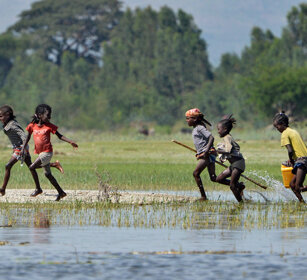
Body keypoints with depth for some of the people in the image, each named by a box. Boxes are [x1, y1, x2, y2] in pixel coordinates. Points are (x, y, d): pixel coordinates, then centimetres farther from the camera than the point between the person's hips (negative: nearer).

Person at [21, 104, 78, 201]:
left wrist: (70, 142, -11)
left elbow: (60, 136, -2)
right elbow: (28, 137, 13)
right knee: (47, 174, 8)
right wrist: (23, 148, 6)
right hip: (40, 152, 5)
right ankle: (61, 192, 17)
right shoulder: (32, 125, 1)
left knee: (32, 167, -15)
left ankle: (38, 189, -1)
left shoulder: (49, 126, -7)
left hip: (47, 152, -5)